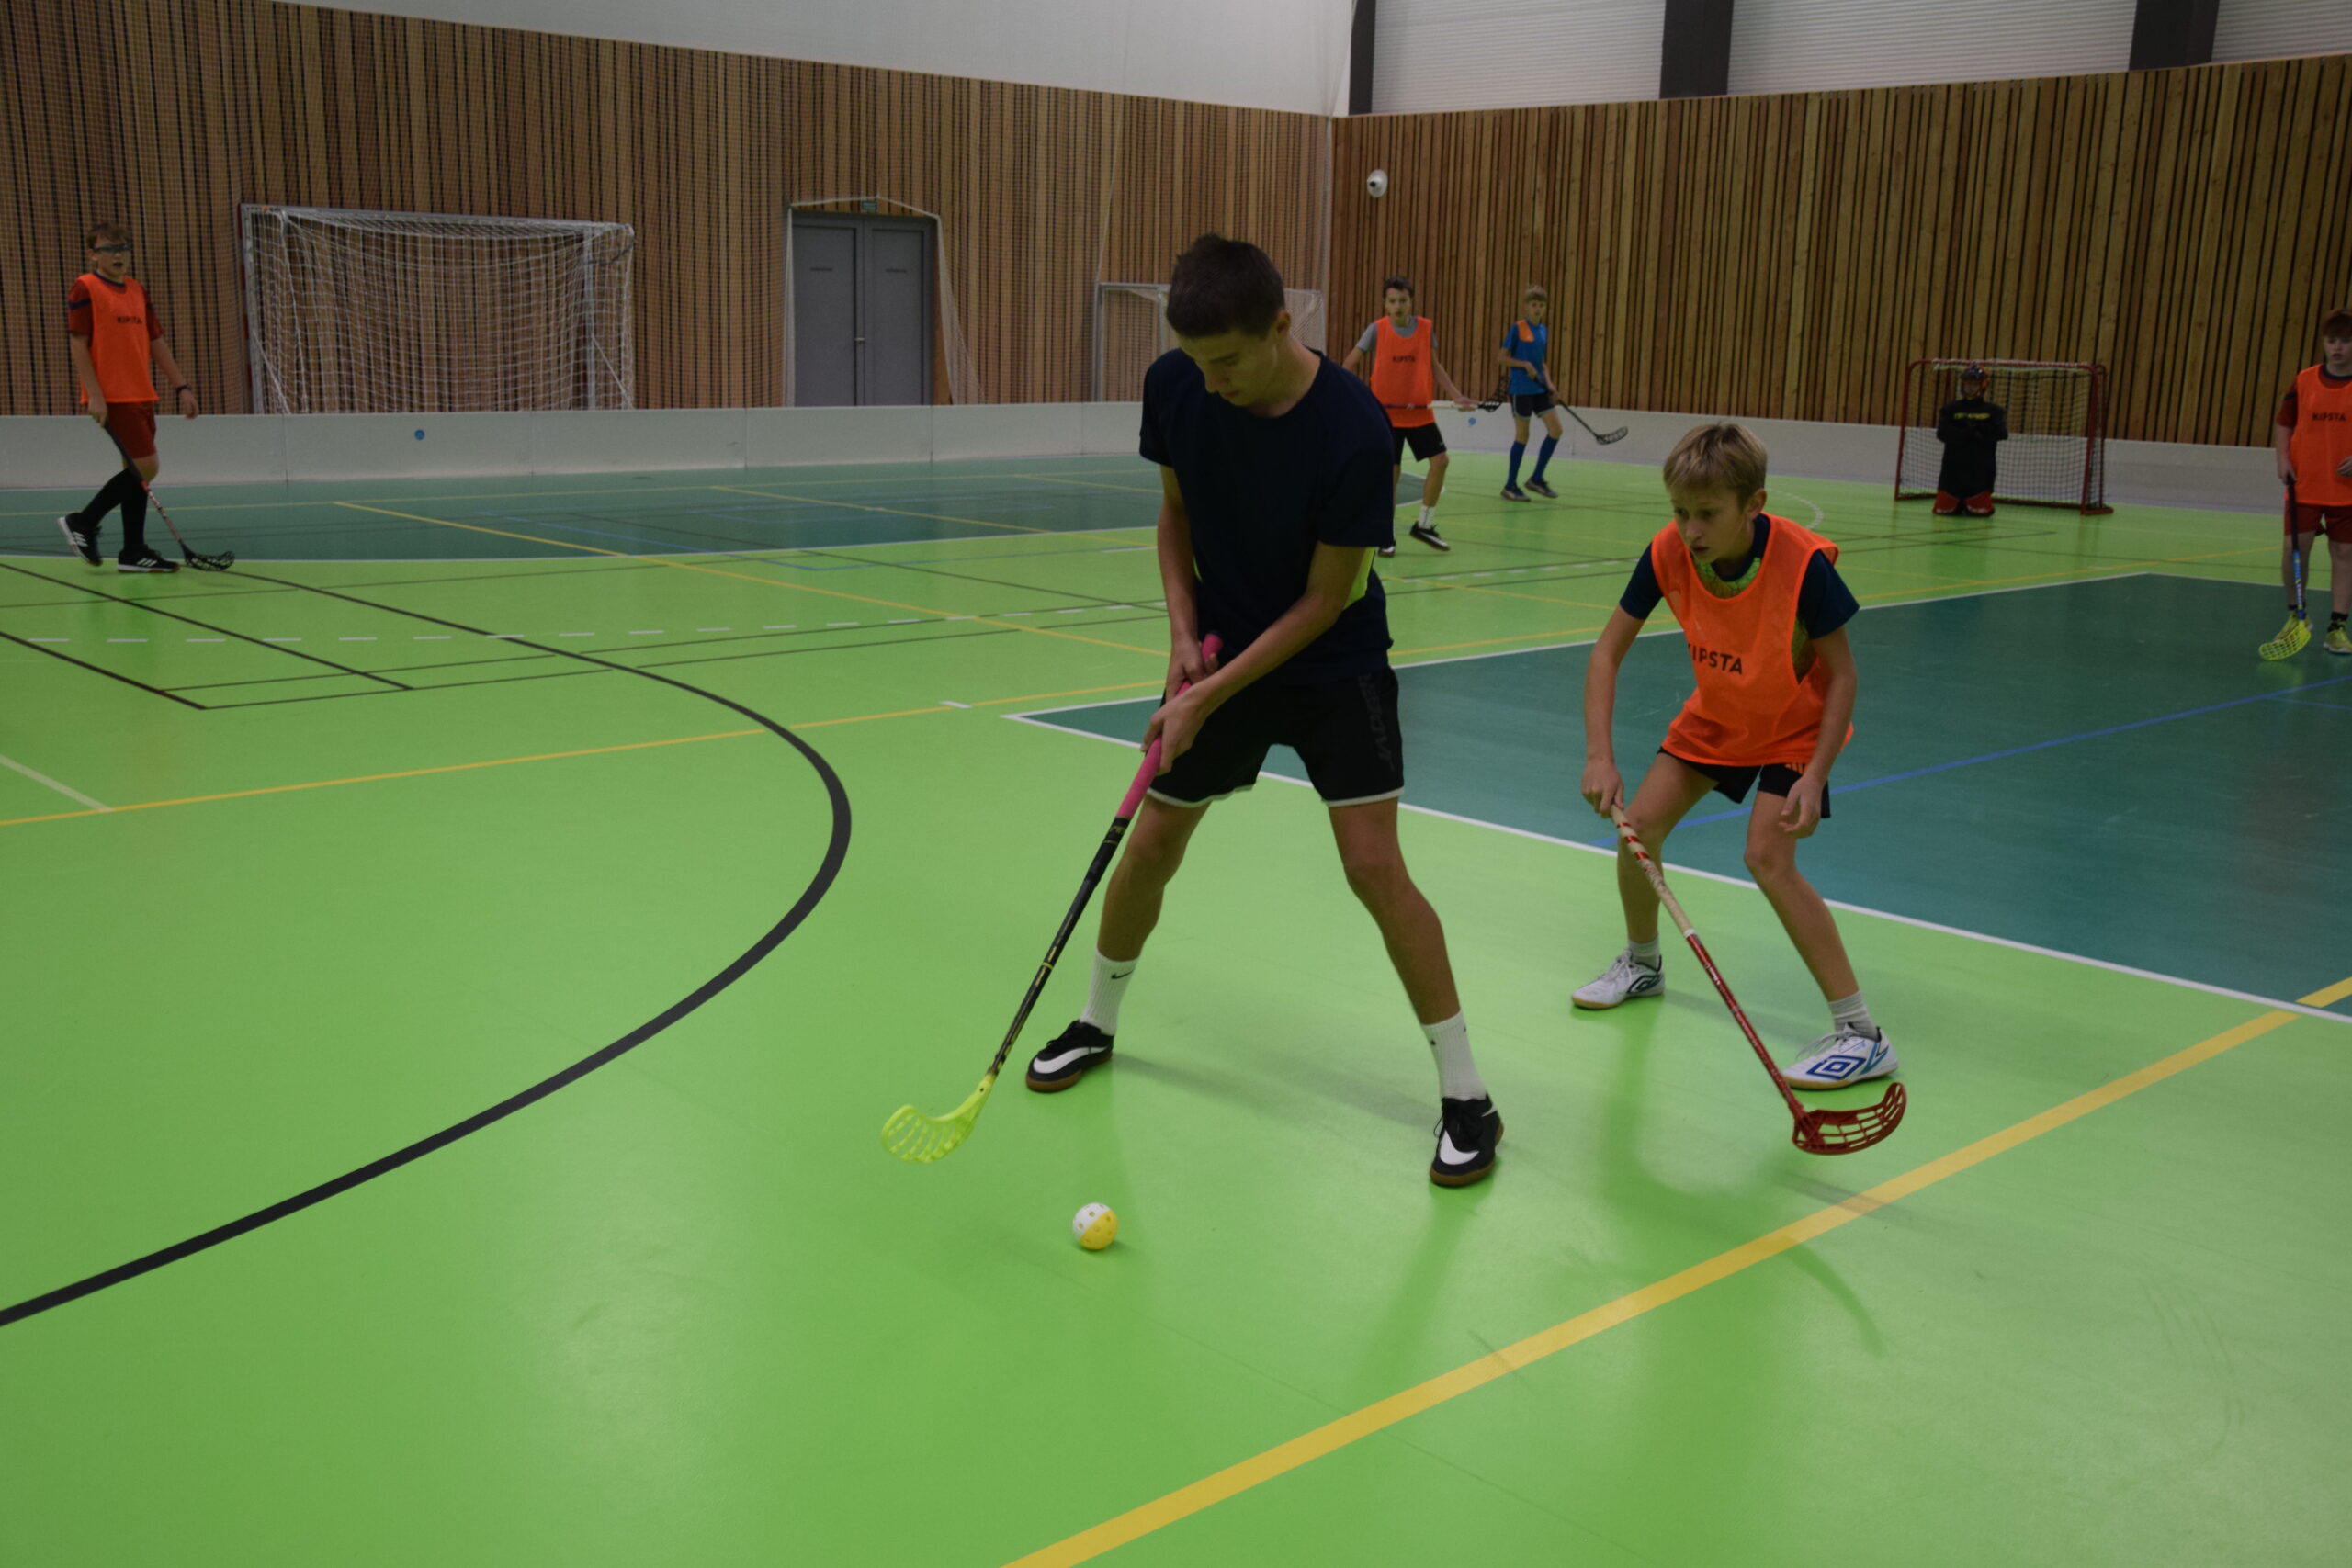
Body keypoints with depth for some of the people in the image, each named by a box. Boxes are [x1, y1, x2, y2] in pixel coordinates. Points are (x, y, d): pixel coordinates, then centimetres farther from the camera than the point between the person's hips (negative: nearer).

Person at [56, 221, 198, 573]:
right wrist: (94, 395, -16)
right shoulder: (84, 289, -6)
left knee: (137, 472, 8)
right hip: (112, 397, -7)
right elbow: (79, 344, -10)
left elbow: (157, 342, 17)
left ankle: (134, 552, 14)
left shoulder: (137, 290, 15)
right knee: (145, 467, -12)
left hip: (141, 395, 8)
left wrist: (181, 386, 12)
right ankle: (83, 523, 3)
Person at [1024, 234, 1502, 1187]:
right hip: (1220, 652, 4)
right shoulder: (1174, 387, -13)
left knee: (1374, 866, -13)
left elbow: (1325, 598, -20)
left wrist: (1210, 695, -20)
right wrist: (1183, 633, -8)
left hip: (1332, 667, -4)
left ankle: (1465, 1096, -1)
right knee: (1152, 844, 9)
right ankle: (1097, 1024, 35)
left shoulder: (1354, 430, -27)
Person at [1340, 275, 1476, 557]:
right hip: (1387, 412, -3)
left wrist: (1456, 395, 2)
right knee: (1390, 473, -3)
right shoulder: (1377, 330, -7)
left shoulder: (1426, 328, 1)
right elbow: (1350, 364, -2)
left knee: (1440, 461, -5)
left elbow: (1435, 366, 10)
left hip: (1420, 411, 3)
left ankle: (1425, 525, 11)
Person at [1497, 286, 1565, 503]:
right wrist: (1525, 364, -19)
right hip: (1521, 389, -6)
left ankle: (1536, 479, 10)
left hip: (1539, 388, 6)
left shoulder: (1544, 330, 10)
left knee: (1555, 429, -1)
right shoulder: (1517, 328, -7)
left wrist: (1549, 383, 5)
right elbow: (1503, 358, -6)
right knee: (1522, 436, -2)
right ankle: (1510, 486, 10)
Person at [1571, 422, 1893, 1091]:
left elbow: (1841, 675, -21)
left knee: (1768, 857, -22)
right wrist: (1599, 755, -24)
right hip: (1714, 717, 5)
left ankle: (1861, 1034, -15)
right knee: (1638, 823, -3)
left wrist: (1815, 776, -28)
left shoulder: (1803, 563, -32)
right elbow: (1607, 652, -13)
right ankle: (1642, 963, 28)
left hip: (1796, 727, -5)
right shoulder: (1668, 554, -22)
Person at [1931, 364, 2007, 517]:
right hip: (1953, 468, 1)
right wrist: (1968, 434, -18)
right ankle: (1957, 503, 29)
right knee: (1944, 509, -5)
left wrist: (1981, 430, -24)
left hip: (1981, 470, -1)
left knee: (1980, 511, -8)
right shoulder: (1951, 409, 7)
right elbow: (1942, 433, -7)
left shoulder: (1993, 411, 6)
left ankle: (1971, 503, 27)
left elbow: (2002, 433, -8)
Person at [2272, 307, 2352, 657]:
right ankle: (2295, 613, 18)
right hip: (2305, 484, 1)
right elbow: (2284, 424, 10)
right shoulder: (2305, 380, 2)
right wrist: (2283, 459, -5)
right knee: (2295, 547, -4)